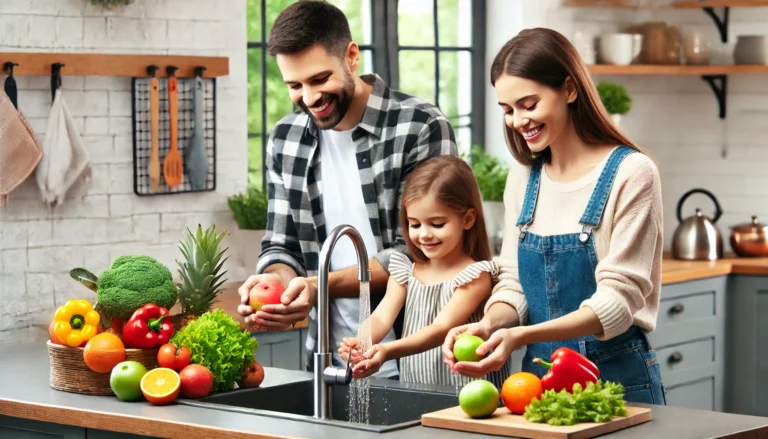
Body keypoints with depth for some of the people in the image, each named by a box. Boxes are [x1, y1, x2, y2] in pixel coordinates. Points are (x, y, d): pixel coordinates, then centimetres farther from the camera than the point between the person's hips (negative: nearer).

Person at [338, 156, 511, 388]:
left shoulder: (475, 276, -6)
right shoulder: (405, 271, 10)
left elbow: (441, 329, -16)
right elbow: (382, 316, -2)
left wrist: (387, 351, -31)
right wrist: (360, 345, -24)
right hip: (413, 390, 4)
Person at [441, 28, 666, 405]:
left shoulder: (630, 173, -13)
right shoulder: (522, 178, 6)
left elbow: (618, 299, -17)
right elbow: (513, 283, 8)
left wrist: (521, 335, -28)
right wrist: (489, 324, -15)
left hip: (617, 381, -5)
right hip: (537, 378, 5)